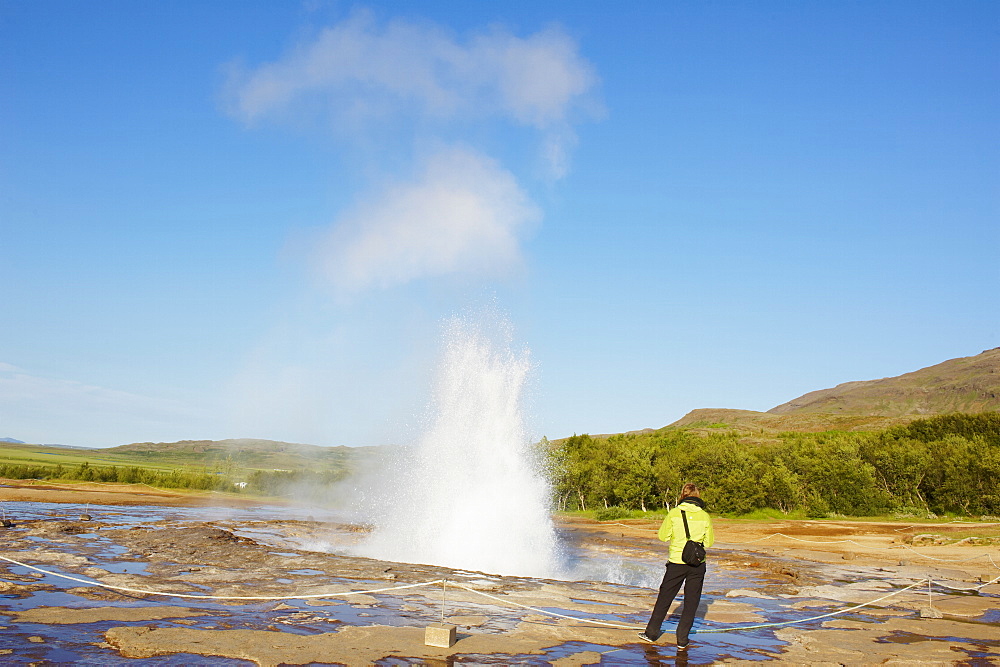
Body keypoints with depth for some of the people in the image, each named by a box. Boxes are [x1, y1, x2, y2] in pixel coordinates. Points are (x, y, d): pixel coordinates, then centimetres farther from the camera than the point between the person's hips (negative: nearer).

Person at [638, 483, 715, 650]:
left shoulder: (674, 513, -7)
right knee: (691, 602, 9)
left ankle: (651, 633, 20)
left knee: (664, 598, 12)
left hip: (676, 562, -1)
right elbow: (709, 542, 5)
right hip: (697, 564, 1)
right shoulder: (705, 517, -3)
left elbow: (663, 536, -1)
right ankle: (682, 640, 11)